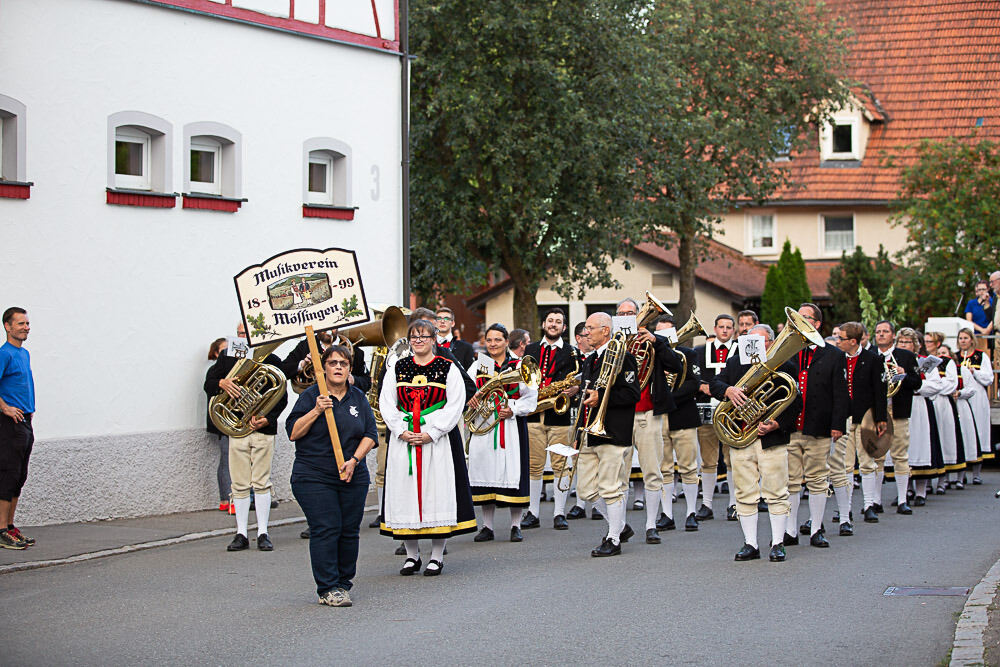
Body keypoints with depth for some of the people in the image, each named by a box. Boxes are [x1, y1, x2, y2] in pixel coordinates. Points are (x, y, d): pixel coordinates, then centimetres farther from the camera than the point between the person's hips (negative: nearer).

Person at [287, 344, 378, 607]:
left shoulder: (358, 398, 10)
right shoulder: (310, 396, -1)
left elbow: (371, 434, 8)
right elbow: (293, 433, -6)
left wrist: (354, 460, -7)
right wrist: (316, 411, -18)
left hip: (353, 478, 4)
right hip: (314, 476, -4)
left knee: (349, 532, 4)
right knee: (325, 530, -10)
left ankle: (343, 583, 16)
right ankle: (328, 589, -8)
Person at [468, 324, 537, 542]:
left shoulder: (519, 366, 5)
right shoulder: (478, 365, 13)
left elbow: (530, 397, 1)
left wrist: (512, 410, -14)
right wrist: (470, 399, -12)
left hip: (511, 424, -2)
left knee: (513, 472, -6)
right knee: (485, 470, 2)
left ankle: (515, 526, 4)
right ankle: (487, 527, 10)